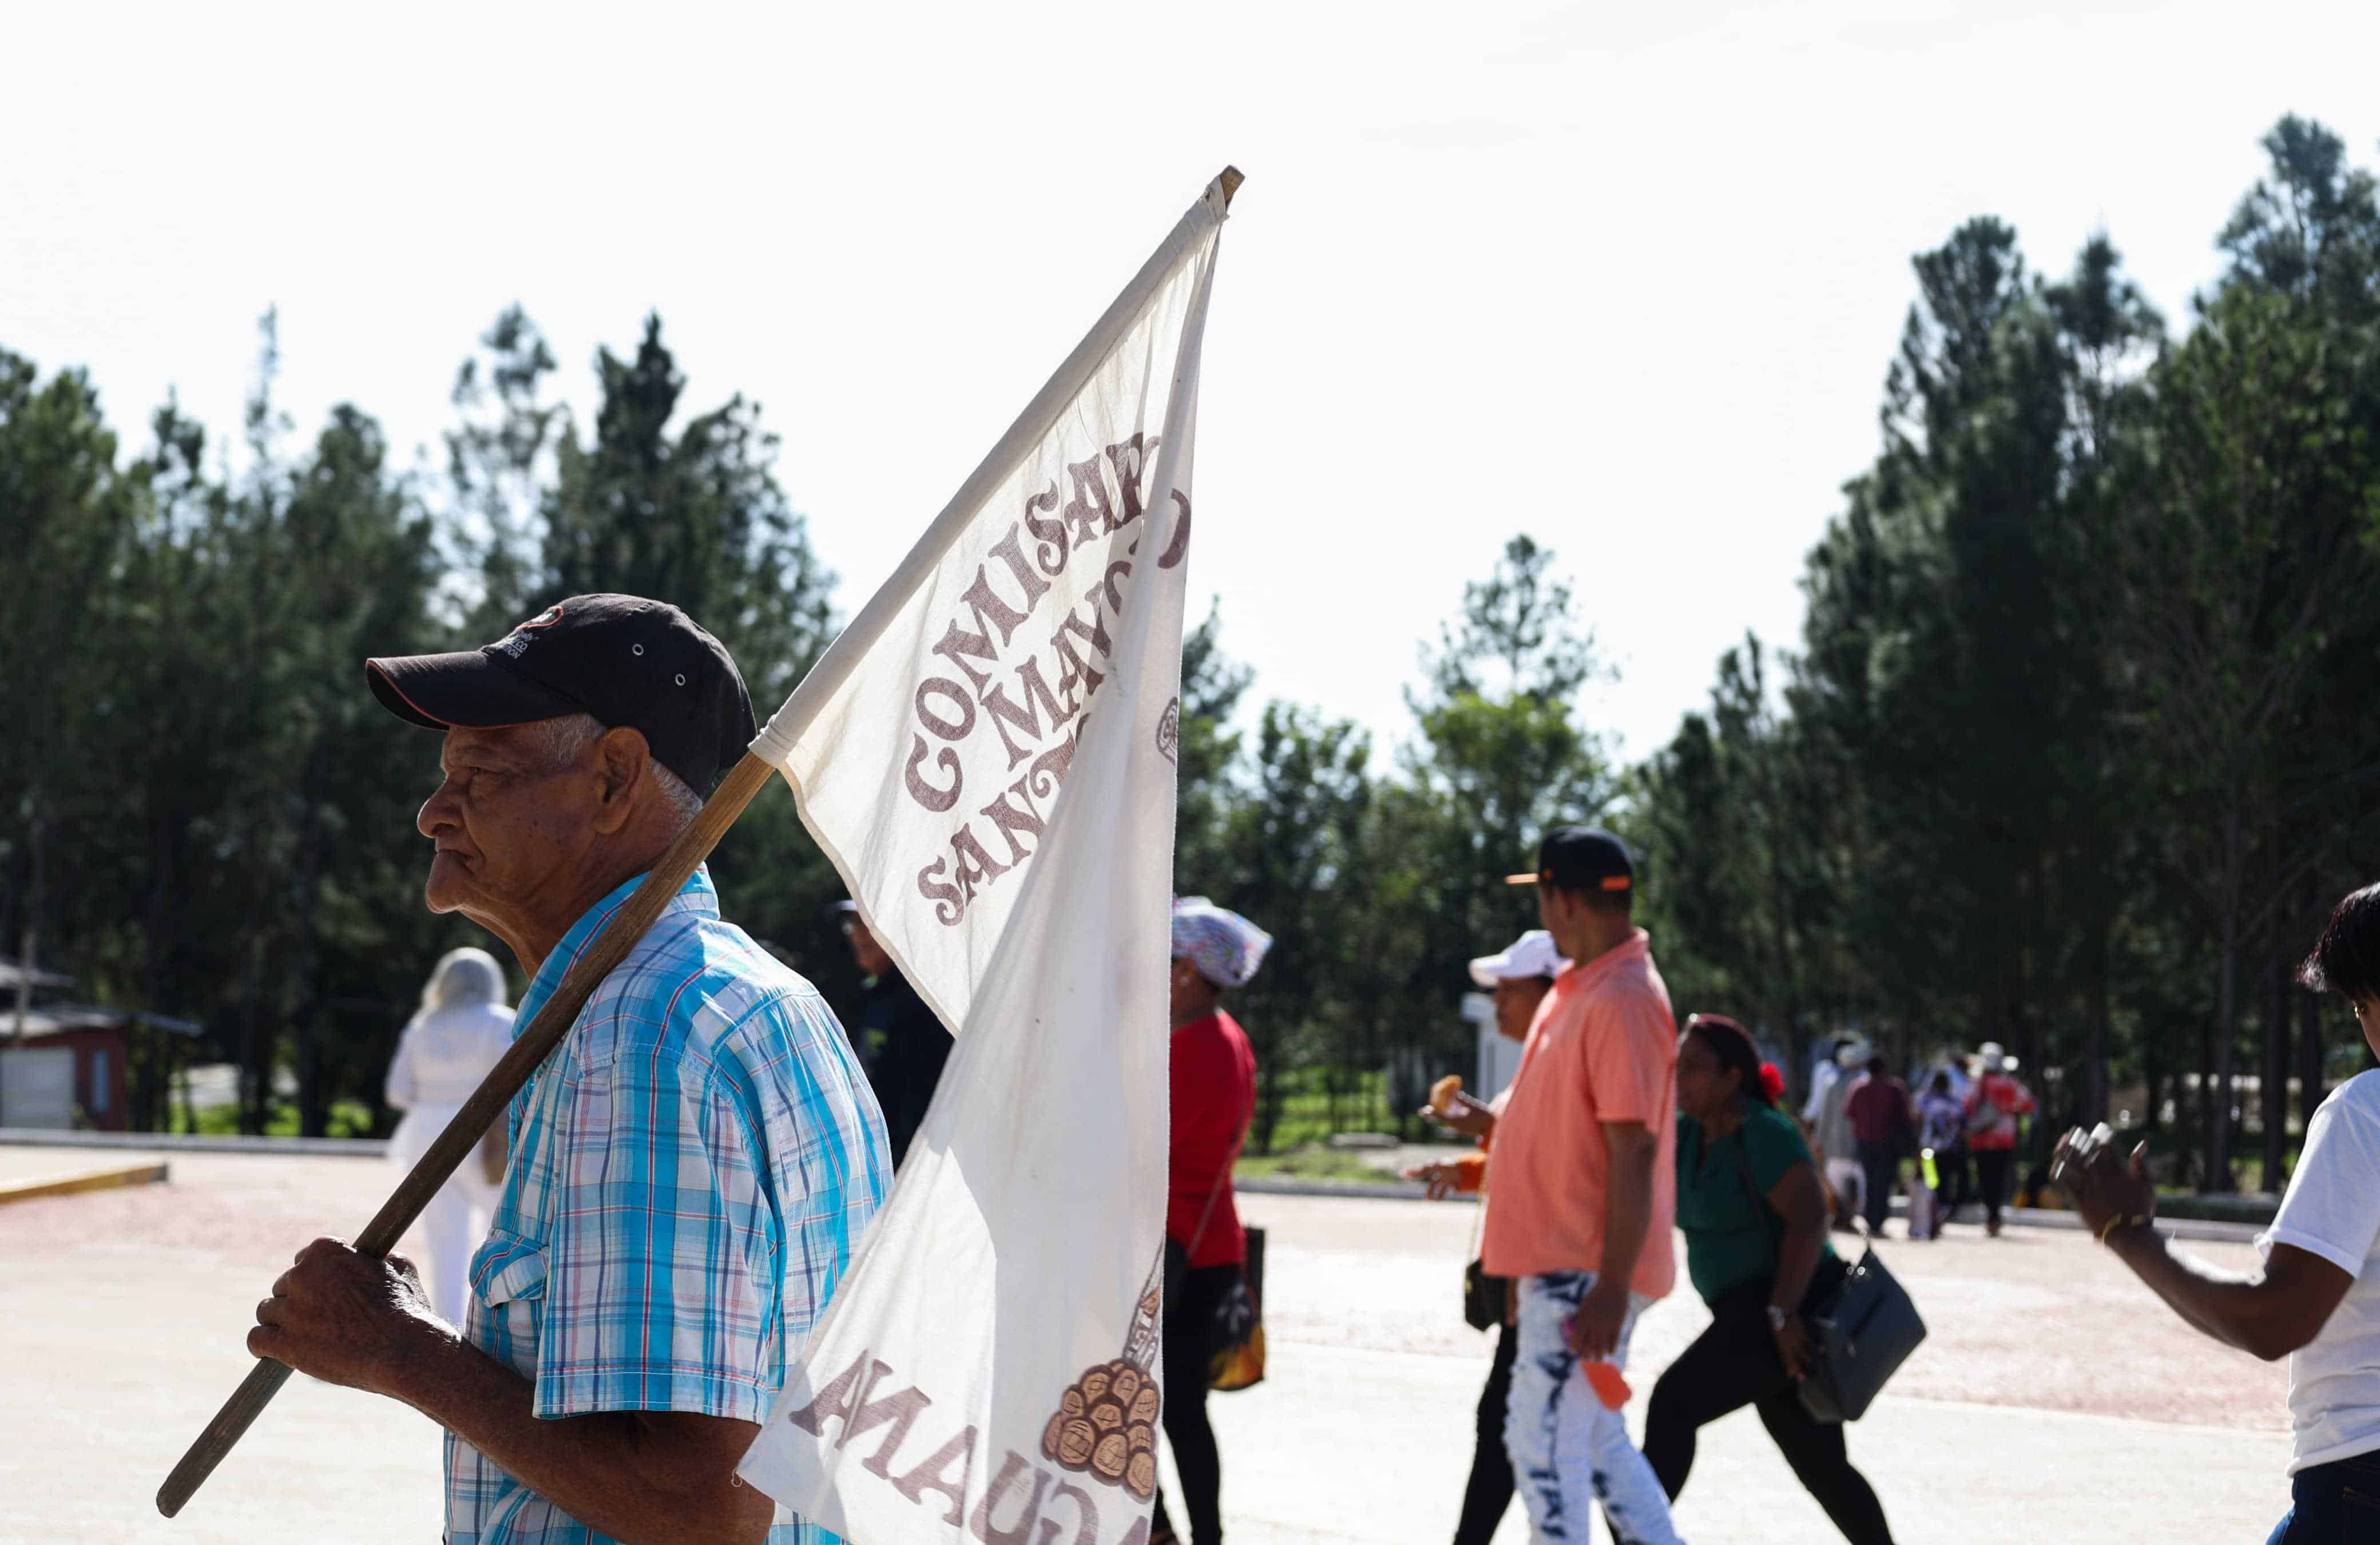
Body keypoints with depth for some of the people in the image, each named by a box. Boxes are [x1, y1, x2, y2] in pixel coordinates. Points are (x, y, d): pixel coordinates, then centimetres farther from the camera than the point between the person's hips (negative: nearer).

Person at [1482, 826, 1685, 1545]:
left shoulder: (1622, 999, -19)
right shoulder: (1578, 989, 13)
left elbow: (1634, 1149, -23)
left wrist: (1611, 1287, -24)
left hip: (1586, 1275, -10)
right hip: (1560, 1264, 10)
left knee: (1544, 1439, -8)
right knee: (1597, 1439, 15)